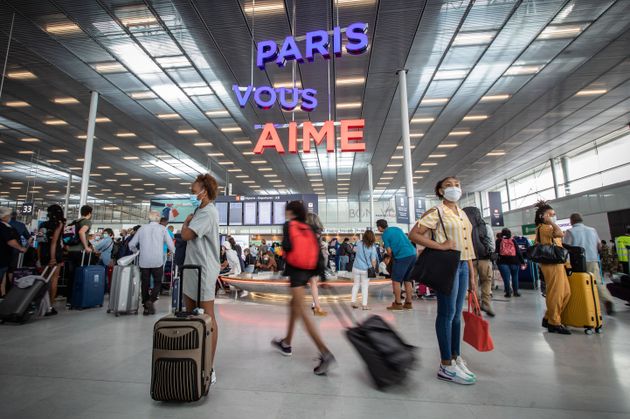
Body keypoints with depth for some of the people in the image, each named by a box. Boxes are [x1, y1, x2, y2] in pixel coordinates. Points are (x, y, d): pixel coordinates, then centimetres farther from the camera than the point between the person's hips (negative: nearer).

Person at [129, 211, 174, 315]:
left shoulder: (142, 228, 7)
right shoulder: (162, 228, 1)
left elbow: (131, 245, 10)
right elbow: (170, 245, -1)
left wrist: (137, 251, 29)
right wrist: (173, 250, 20)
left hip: (143, 261, 2)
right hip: (157, 261, -2)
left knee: (145, 284, 12)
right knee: (157, 282, 11)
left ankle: (146, 307, 16)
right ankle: (151, 300, -10)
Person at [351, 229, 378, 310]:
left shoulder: (359, 244, -4)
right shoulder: (372, 247, -12)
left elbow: (355, 250, 17)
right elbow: (373, 261, -9)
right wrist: (374, 269, 6)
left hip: (356, 268, 3)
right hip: (366, 270, -2)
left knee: (356, 284, 17)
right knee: (365, 286, 7)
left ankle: (353, 301, 17)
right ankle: (364, 304, 10)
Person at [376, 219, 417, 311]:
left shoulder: (385, 235, -2)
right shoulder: (397, 228, 18)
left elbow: (389, 251, -4)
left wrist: (392, 257, 17)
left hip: (402, 257, -7)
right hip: (412, 254, 7)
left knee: (396, 280, 4)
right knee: (408, 280, 15)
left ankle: (398, 304, 6)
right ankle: (408, 303, 19)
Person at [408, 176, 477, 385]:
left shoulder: (463, 214, 16)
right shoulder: (436, 212, -7)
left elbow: (467, 246, 17)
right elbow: (413, 234, -16)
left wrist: (472, 274, 15)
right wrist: (440, 246, -20)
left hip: (463, 266, 8)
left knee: (457, 314, 14)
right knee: (447, 313, -3)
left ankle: (456, 358, 28)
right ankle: (446, 366, 9)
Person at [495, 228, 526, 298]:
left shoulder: (498, 241, 2)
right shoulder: (513, 241, 5)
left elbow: (496, 251, 0)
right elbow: (518, 252, 4)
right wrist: (522, 262, 6)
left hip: (502, 261, -2)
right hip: (514, 261, 2)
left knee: (506, 277, -1)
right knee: (515, 276, 15)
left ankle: (508, 292, 2)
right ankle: (515, 292, 20)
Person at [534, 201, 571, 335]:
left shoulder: (549, 228, 21)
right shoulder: (543, 227, -11)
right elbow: (560, 234, -28)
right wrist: (551, 221, -16)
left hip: (557, 263, 10)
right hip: (551, 264, -10)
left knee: (566, 292, 13)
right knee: (555, 293, -5)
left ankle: (549, 318, 21)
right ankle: (554, 323, 5)